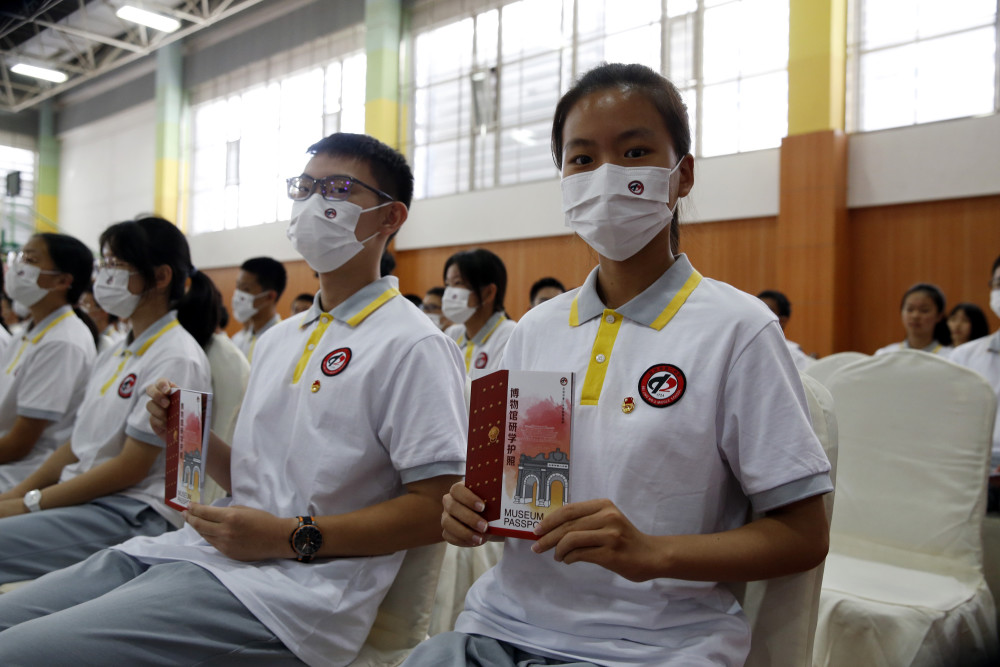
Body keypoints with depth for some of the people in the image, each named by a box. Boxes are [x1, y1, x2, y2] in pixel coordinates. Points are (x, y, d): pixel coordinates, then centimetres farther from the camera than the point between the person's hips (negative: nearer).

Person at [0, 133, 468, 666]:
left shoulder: (414, 346, -8)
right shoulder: (277, 340, 20)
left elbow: (437, 508, -13)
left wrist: (291, 538, -16)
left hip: (297, 589, -8)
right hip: (203, 546, 8)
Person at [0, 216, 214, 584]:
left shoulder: (176, 358, -13)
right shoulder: (116, 354, 16)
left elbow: (130, 468, -15)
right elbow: (78, 443, 17)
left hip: (134, 512, -8)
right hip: (80, 496, 8)